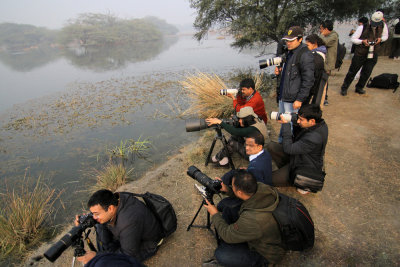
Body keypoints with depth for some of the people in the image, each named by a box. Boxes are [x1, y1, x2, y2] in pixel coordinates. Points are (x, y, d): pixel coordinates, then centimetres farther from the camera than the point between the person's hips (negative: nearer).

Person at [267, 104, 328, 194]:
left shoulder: (314, 138, -39)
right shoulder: (320, 123, -11)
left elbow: (288, 149, -31)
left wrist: (285, 125, -27)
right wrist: (292, 119, -16)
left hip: (305, 167, -9)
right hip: (299, 156, 9)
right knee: (271, 146, -1)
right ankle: (285, 170, 11)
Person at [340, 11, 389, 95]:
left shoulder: (383, 26, -2)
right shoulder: (362, 28, -14)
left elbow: (385, 36, 13)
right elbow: (353, 39, -9)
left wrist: (380, 39, -10)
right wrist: (362, 41, -24)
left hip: (372, 53, 4)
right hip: (360, 53, -4)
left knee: (366, 73, 8)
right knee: (352, 71, 1)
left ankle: (359, 88, 25)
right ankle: (344, 88, 11)